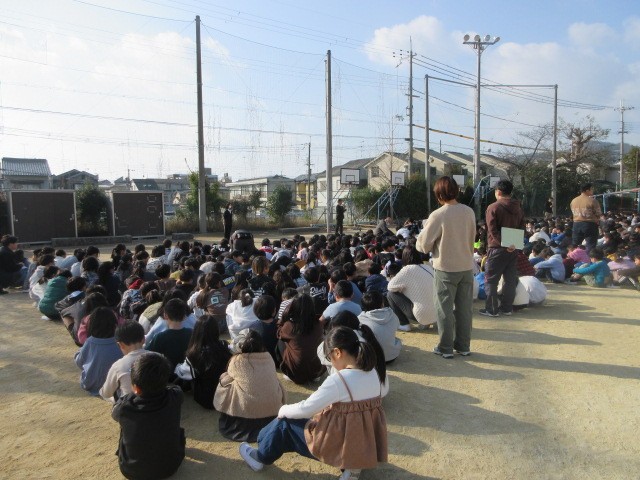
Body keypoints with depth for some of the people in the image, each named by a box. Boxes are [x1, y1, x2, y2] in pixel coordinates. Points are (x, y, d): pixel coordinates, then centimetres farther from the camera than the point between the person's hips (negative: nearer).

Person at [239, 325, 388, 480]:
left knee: (285, 421, 12)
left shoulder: (338, 380, -24)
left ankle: (261, 458, 33)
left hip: (342, 448, -6)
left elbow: (306, 409, -17)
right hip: (371, 447, 7)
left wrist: (283, 410, 3)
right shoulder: (377, 373, -5)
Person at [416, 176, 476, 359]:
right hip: (466, 267, 5)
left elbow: (423, 245, -10)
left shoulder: (438, 215, -17)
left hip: (445, 269, -5)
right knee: (464, 308, 13)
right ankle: (463, 345, 24)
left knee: (444, 308, 7)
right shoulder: (469, 212, -2)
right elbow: (471, 239, 9)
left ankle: (446, 348, 14)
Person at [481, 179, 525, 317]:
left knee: (491, 280, 1)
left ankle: (491, 309, 2)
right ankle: (507, 308, 16)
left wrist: (504, 243, -19)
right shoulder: (518, 208, 11)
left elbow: (493, 230, -18)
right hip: (513, 248, 6)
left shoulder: (493, 207, -10)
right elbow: (522, 228, 10)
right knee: (510, 279, 11)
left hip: (497, 248, -6)